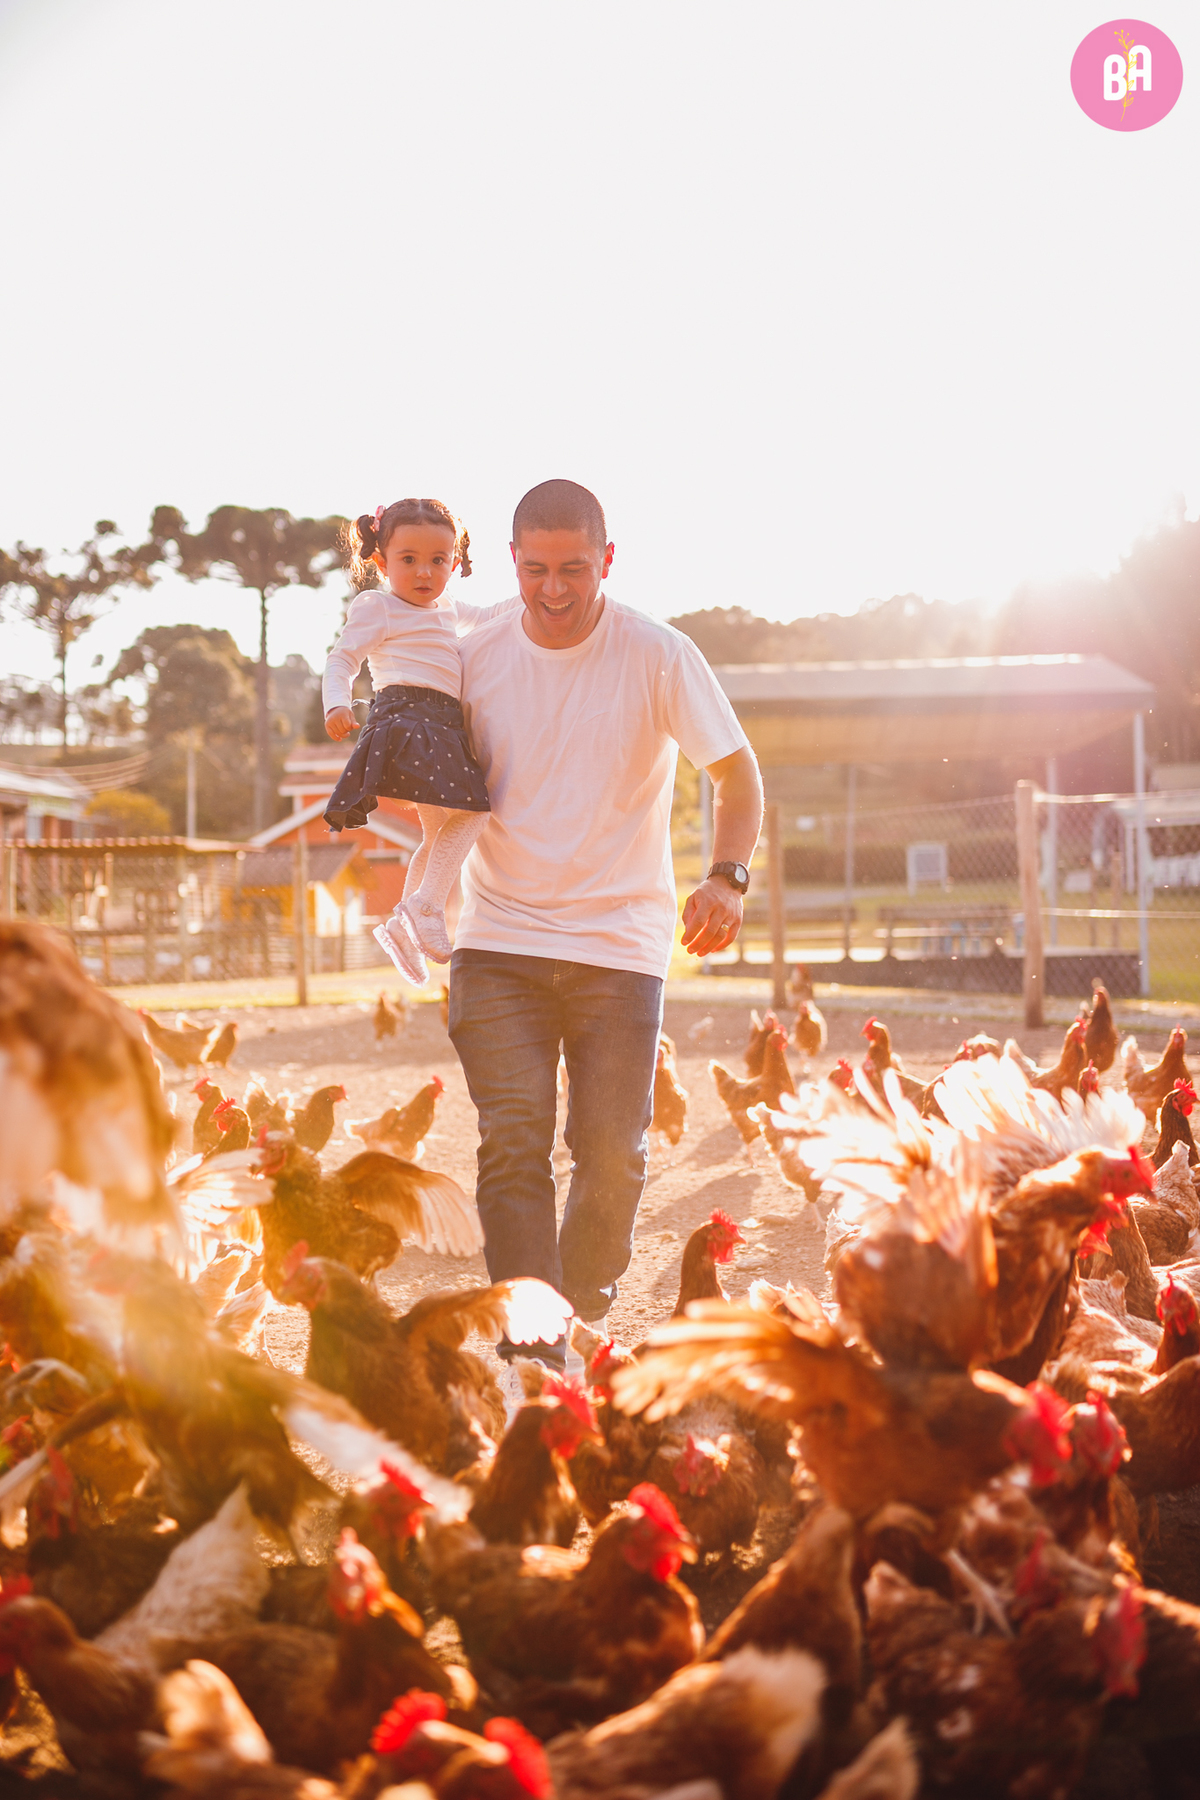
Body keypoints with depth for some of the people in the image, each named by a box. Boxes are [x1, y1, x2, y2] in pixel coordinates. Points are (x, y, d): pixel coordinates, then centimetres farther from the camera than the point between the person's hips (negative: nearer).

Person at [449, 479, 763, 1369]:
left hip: (620, 944, -1)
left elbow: (738, 773, -2)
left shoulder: (658, 656, -6)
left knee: (612, 1153, 1)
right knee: (513, 1145, -9)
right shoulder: (474, 659, 1)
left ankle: (589, 1295, 30)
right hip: (499, 941, 1)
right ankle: (534, 1349, -4)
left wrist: (728, 876, -20)